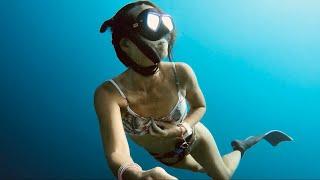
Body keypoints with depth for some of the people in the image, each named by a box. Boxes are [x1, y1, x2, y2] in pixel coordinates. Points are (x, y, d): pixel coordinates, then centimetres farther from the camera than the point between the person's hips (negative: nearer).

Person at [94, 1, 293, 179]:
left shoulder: (181, 72, -33)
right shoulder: (109, 93, -40)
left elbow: (200, 106, -11)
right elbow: (117, 154, -49)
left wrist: (182, 129, -31)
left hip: (194, 137, 0)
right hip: (162, 153, 1)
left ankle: (239, 149, 53)